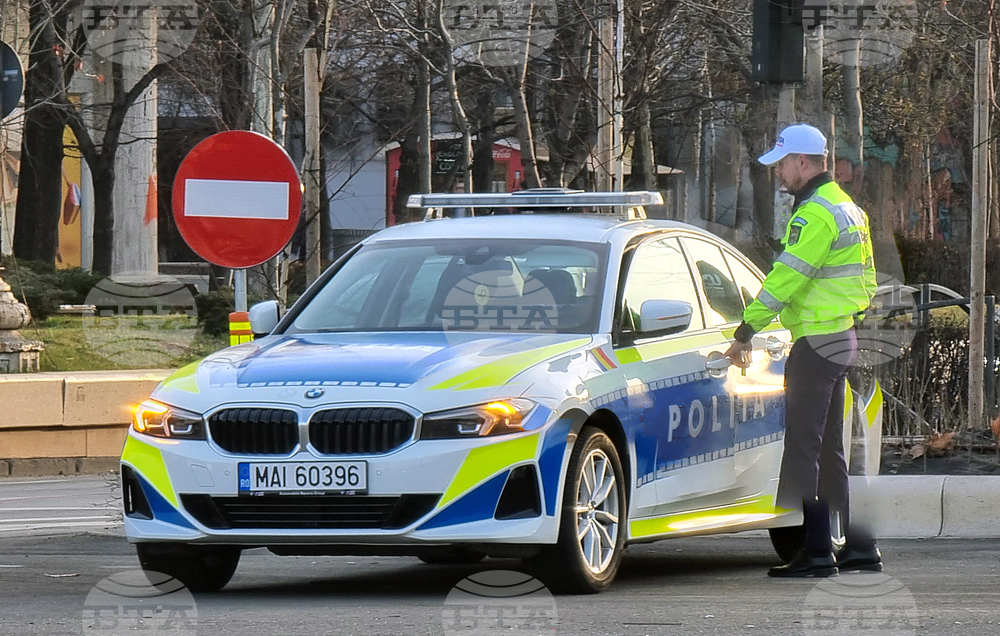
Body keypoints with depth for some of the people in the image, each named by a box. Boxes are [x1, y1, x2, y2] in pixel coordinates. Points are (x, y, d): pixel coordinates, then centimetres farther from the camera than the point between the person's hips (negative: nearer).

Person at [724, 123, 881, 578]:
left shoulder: (815, 214, -16)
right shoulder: (845, 207, 16)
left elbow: (785, 279, -20)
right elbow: (865, 279, 22)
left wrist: (746, 331, -16)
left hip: (817, 341, -10)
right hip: (842, 336, 10)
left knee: (803, 447, -8)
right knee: (830, 450, 15)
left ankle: (816, 552, -10)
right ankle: (859, 548, 16)